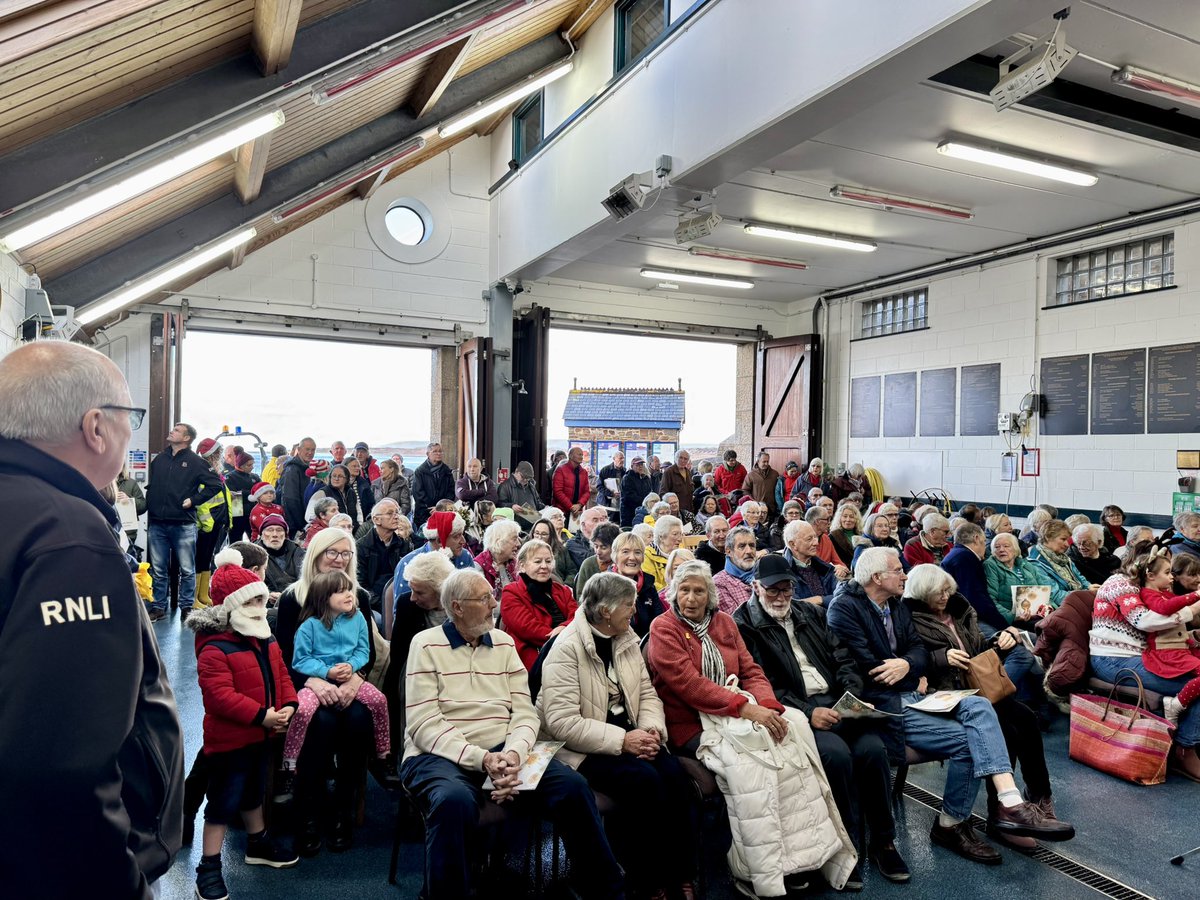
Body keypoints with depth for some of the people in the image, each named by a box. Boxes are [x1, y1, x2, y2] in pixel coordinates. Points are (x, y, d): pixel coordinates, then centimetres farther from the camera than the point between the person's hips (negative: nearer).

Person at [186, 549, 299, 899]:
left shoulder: (268, 642, 5)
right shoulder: (214, 650, -22)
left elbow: (281, 676, 9)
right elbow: (220, 696, -28)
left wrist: (288, 706, -10)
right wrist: (262, 716, -29)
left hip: (261, 735, 8)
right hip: (229, 739, -8)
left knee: (254, 792, 25)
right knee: (223, 802, 1)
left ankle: (258, 843, 42)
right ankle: (208, 868, 14)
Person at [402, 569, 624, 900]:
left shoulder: (503, 642, 12)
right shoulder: (426, 645, -2)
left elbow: (524, 713, 6)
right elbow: (425, 724, -11)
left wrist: (513, 753, -16)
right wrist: (481, 759, -21)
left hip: (503, 752, 4)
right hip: (441, 756, -4)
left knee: (572, 785, -19)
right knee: (455, 801, -39)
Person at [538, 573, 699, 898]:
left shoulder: (626, 638, 7)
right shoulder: (567, 648, -17)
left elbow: (647, 693, 9)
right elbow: (562, 723, -23)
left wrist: (652, 729, -12)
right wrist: (621, 740, -26)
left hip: (626, 738, 6)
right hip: (581, 749, -6)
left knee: (676, 776, -20)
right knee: (644, 780, -28)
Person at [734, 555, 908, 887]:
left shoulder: (810, 613, 18)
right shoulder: (745, 625, -1)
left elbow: (842, 660, 16)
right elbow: (763, 685, -10)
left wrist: (854, 695, -3)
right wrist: (808, 713, -18)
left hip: (836, 702, 5)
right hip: (796, 711, -5)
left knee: (872, 748, -21)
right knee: (836, 753, -30)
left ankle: (883, 841, -3)